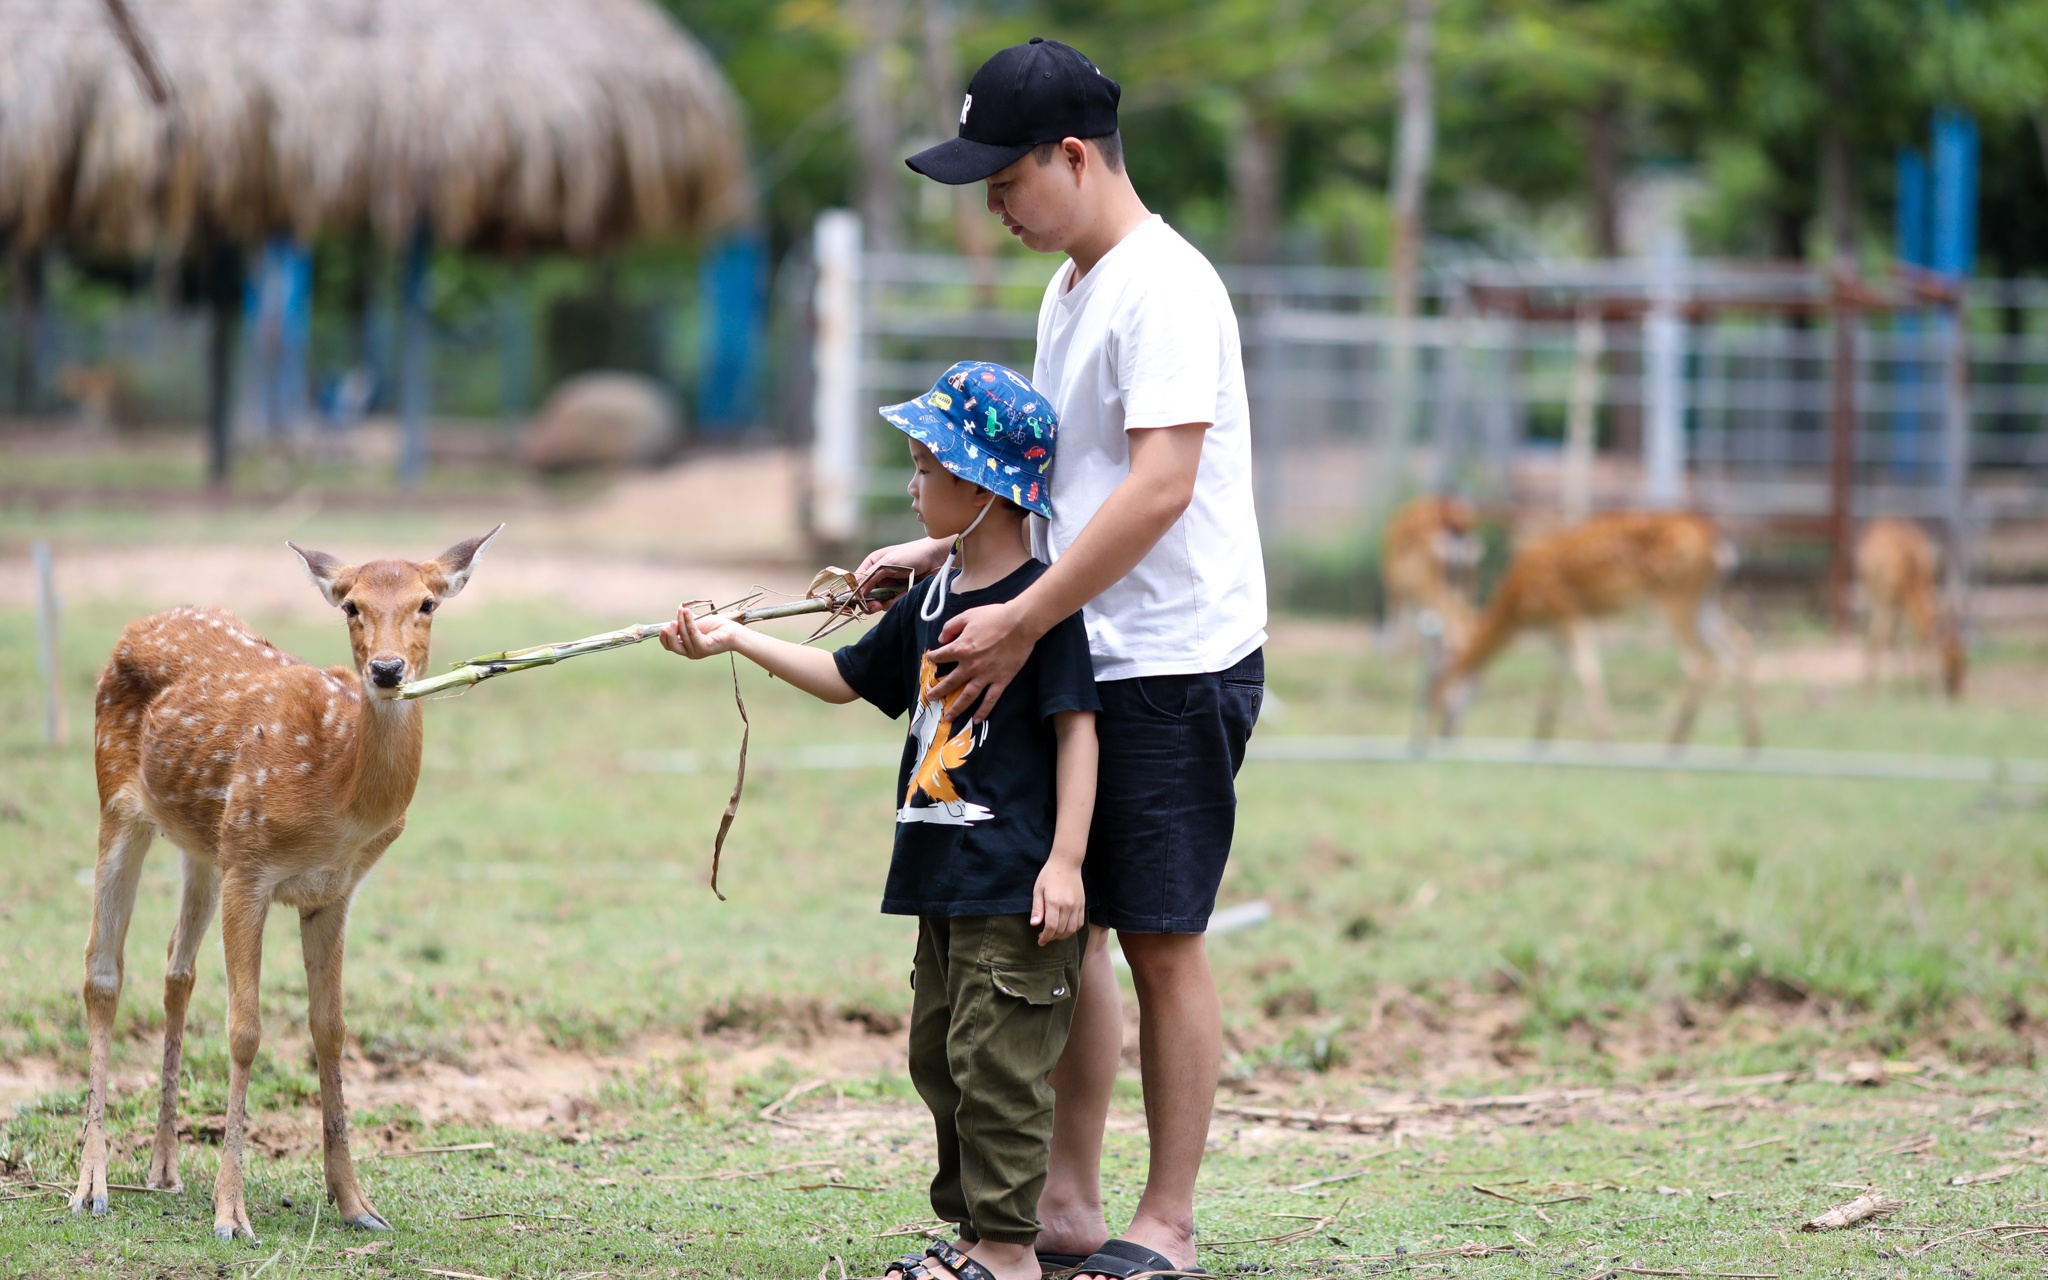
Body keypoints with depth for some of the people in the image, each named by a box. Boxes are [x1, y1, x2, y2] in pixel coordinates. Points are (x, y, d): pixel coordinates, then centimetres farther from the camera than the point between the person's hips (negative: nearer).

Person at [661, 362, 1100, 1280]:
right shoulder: (933, 597, 13)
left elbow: (1077, 727, -15)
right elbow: (848, 677, 25)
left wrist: (1065, 859, -19)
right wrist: (736, 641, 20)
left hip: (1017, 888, -9)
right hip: (944, 876, 9)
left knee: (996, 1061, -8)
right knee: (941, 1058, 14)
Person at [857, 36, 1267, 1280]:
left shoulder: (1162, 288, -17)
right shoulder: (1069, 289, 15)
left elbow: (1159, 486, -26)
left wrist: (1024, 619, -25)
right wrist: (942, 548, 14)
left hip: (1176, 667, -10)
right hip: (1084, 665, 10)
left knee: (1161, 941, -4)